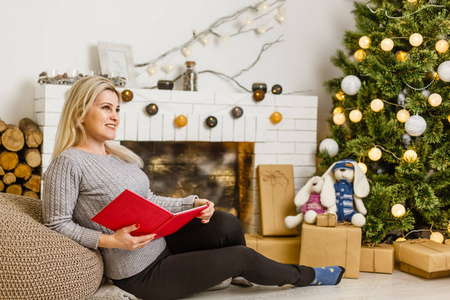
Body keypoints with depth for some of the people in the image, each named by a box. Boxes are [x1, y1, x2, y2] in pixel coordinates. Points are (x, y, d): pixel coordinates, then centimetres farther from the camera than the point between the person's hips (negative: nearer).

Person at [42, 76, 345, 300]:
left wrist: (192, 204, -2)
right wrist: (108, 240, -29)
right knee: (242, 256, -5)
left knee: (227, 224, -12)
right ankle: (305, 275, 22)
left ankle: (242, 275, 21)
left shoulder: (116, 154, 8)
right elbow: (58, 224, -18)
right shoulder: (68, 163, -18)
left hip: (159, 243, 7)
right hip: (141, 274, -7)